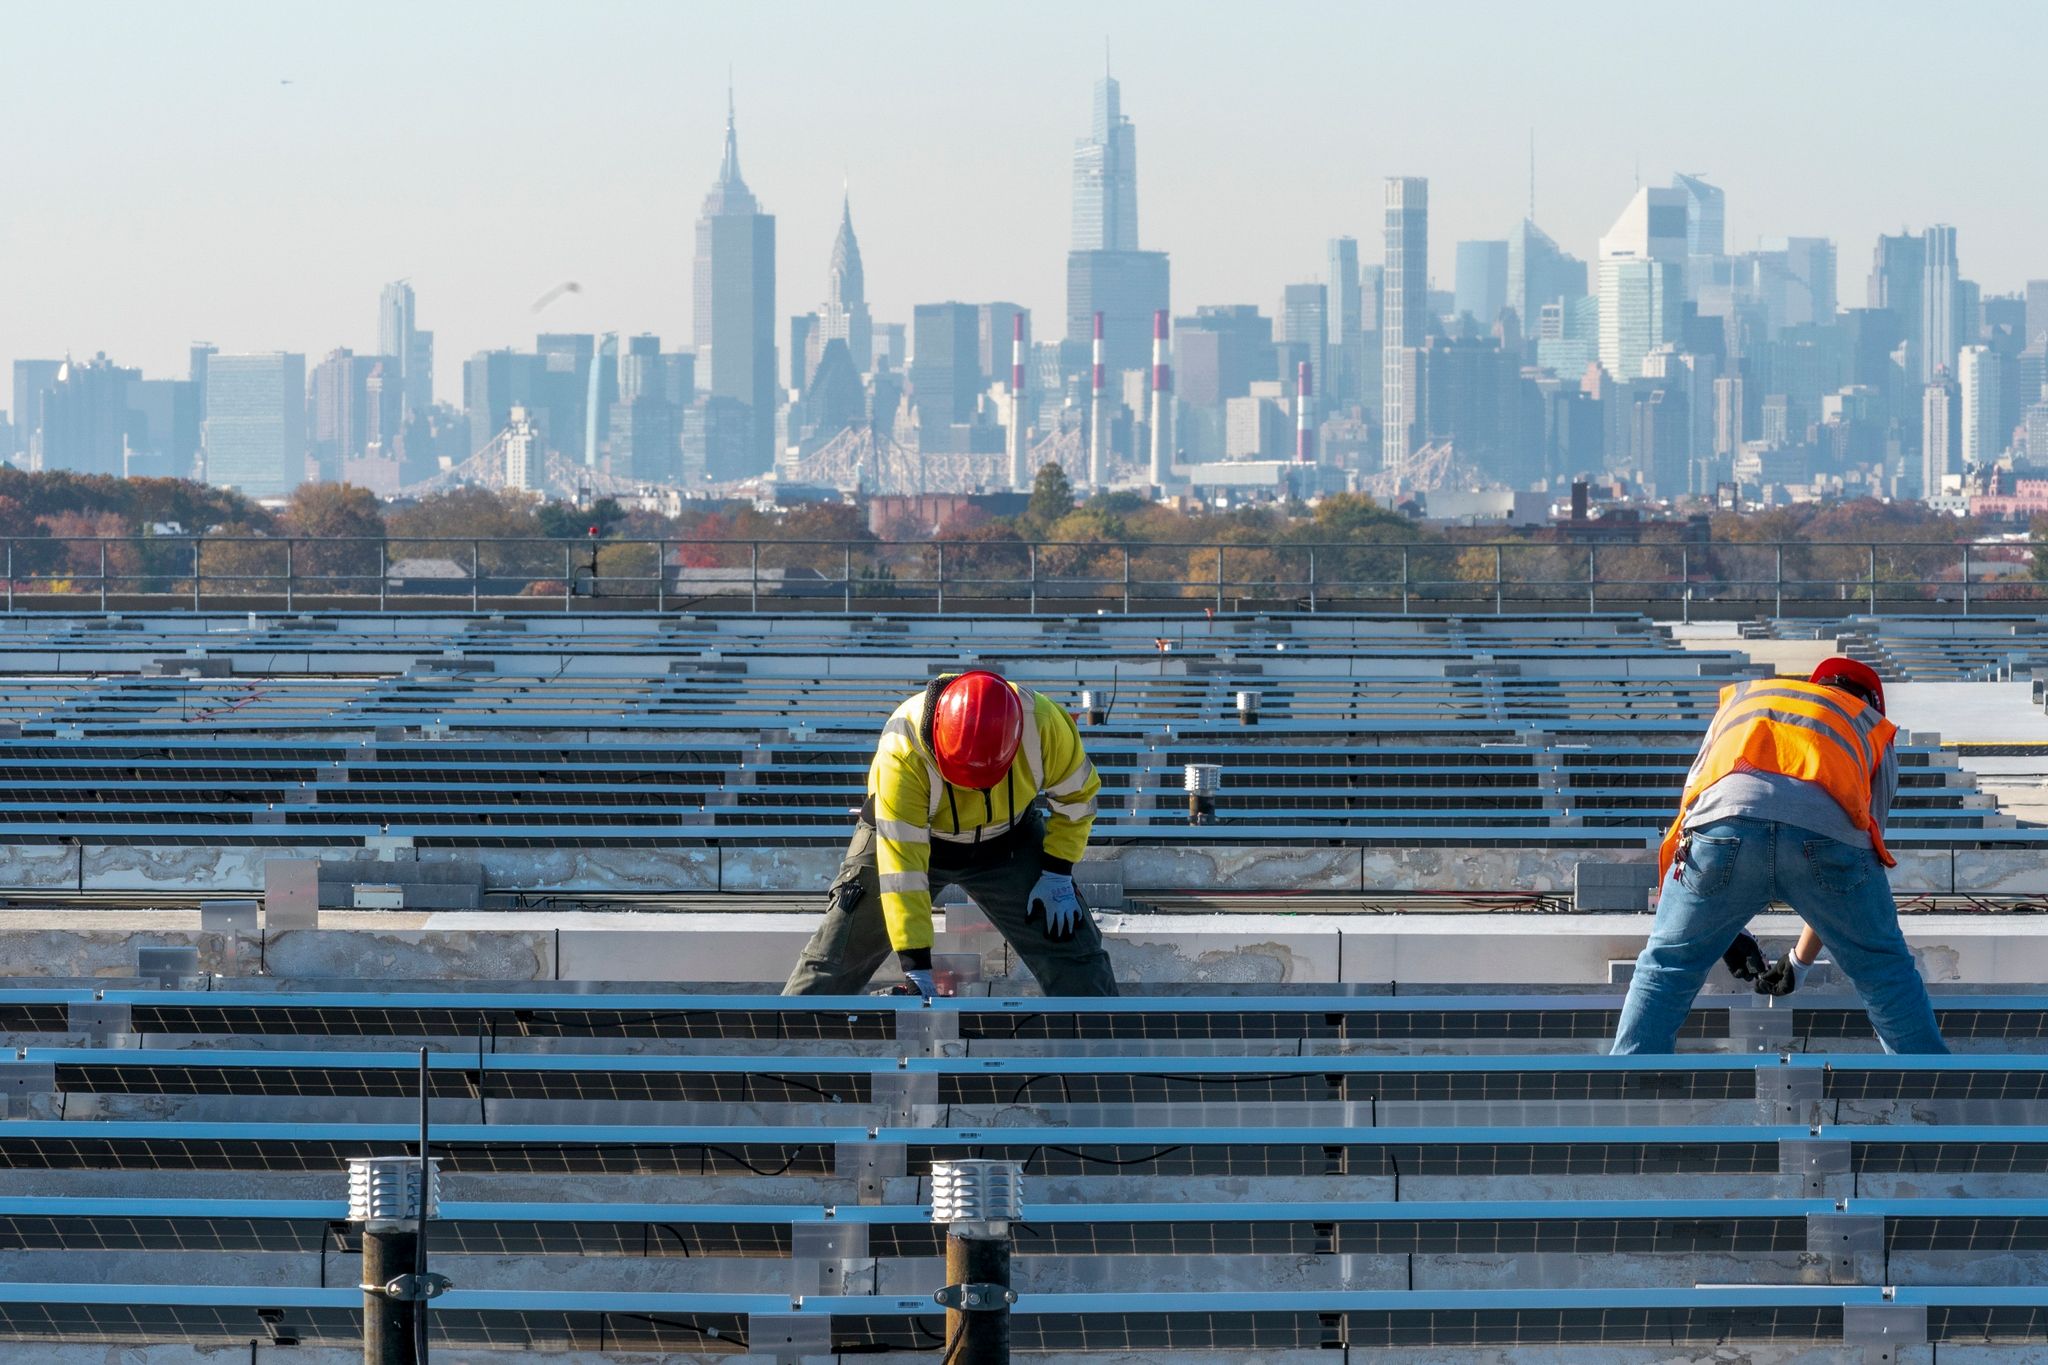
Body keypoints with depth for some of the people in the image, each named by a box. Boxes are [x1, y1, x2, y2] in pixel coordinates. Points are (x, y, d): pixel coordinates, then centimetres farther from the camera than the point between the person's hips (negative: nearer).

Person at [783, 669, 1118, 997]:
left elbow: (1076, 795, -8)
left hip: (1007, 841, 2)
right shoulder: (901, 751, -38)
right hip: (907, 834, -2)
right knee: (838, 955, -7)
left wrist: (1058, 874, -13)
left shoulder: (1043, 724, -30)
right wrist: (916, 967, -39)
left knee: (1070, 946, -3)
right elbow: (900, 864, -37)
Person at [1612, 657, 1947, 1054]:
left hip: (1724, 813, 1)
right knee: (1884, 969, 20)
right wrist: (1801, 962, 44)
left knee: (1666, 968, 19)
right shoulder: (1873, 728, 37)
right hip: (1825, 825, -1)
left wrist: (1727, 931, 45)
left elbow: (1691, 800, 39)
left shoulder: (1741, 698, 42)